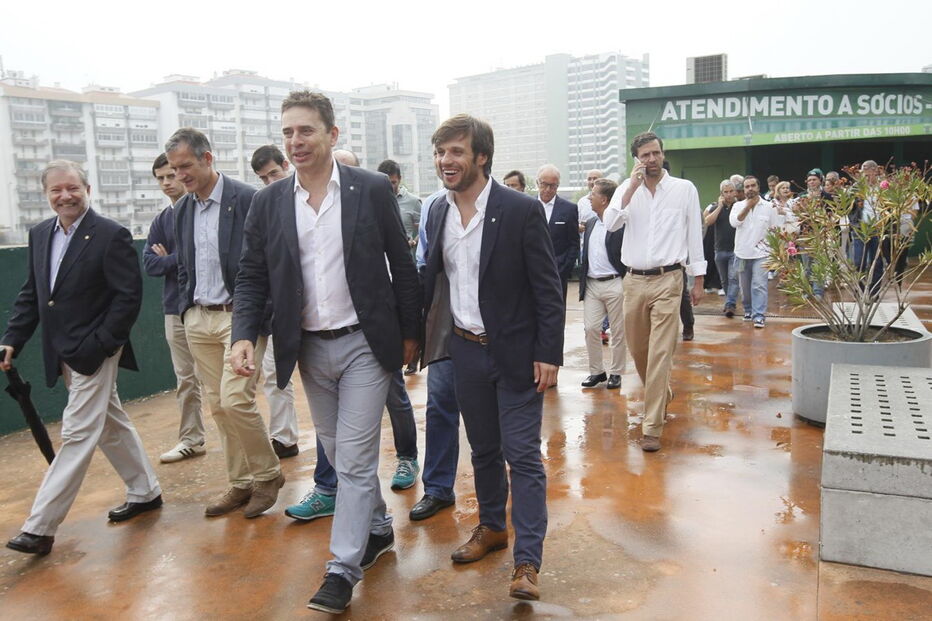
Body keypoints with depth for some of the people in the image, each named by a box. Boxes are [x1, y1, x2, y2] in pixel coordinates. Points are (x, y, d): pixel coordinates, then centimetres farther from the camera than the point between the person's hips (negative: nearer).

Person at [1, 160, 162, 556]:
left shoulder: (111, 236, -13)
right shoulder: (40, 234, 9)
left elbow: (129, 296, -15)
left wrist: (99, 346, -18)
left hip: (94, 353, -8)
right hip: (63, 355, 8)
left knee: (78, 434, -5)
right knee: (110, 424, 17)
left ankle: (40, 527, 0)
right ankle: (145, 492, 32)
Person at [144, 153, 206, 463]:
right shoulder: (160, 222, 12)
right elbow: (150, 264, 3)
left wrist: (171, 258, -9)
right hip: (176, 309, 5)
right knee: (185, 380, 11)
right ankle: (191, 440, 22)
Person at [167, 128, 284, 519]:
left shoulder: (247, 199, -9)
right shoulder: (182, 210, 11)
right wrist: (185, 310, 13)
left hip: (240, 315, -6)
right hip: (199, 319, 7)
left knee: (235, 399, -13)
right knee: (217, 405, 9)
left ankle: (267, 474, 9)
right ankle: (240, 483, 22)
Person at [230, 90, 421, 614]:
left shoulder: (373, 190, -7)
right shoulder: (269, 202, 1)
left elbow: (402, 265, -1)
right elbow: (252, 277, 3)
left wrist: (410, 333, 1)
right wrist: (245, 336, -11)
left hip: (364, 344, -4)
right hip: (309, 349, 4)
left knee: (354, 457, -1)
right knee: (341, 454, 17)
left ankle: (343, 568, 11)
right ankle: (378, 528, 39)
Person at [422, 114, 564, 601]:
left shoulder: (521, 210, -13)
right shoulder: (438, 213, 4)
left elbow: (548, 288, -12)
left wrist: (548, 353, -15)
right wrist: (425, 337, 8)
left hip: (514, 352, -5)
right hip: (464, 349, 5)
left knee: (522, 455, -1)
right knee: (483, 449, 18)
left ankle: (527, 561, 8)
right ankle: (492, 527, 37)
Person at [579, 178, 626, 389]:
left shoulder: (621, 223, -9)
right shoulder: (590, 224, 13)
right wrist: (582, 281, 12)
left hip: (614, 284, -6)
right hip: (591, 284, 6)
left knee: (618, 331, 5)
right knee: (591, 328, 3)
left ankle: (616, 373, 16)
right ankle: (596, 371, 15)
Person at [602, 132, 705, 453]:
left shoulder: (684, 189, 1)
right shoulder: (627, 188, 5)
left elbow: (694, 235, 4)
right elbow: (610, 223, -11)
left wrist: (698, 280, 3)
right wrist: (633, 186, -17)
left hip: (667, 280, -3)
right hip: (634, 280, 4)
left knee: (660, 353, -9)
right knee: (638, 349, 15)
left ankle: (652, 427, -4)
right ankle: (661, 395, 41)